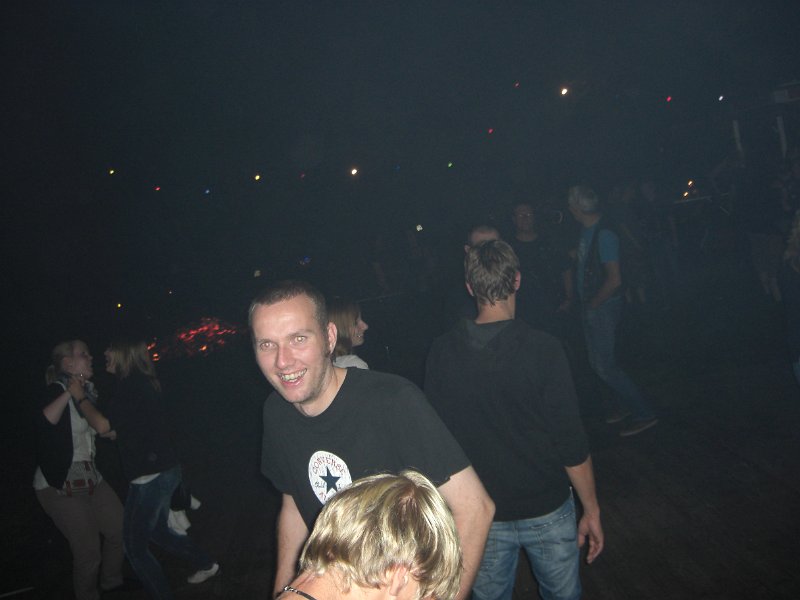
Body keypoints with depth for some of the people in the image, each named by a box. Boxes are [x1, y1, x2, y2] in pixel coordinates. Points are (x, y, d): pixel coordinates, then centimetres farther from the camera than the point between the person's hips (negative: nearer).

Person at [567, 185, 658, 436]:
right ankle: (630, 404, 31)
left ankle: (644, 413, 8)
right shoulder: (587, 230, 4)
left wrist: (593, 304, -16)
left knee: (604, 365, -4)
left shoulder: (604, 235, -22)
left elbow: (614, 280, -25)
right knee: (598, 362, 16)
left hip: (604, 308, -9)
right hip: (591, 306, 9)